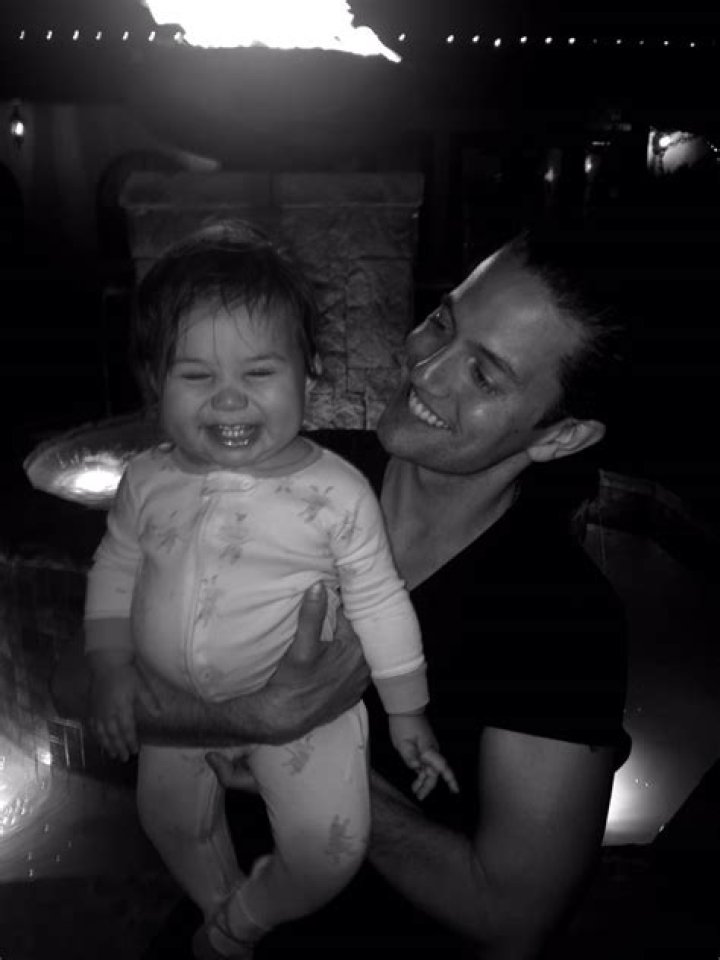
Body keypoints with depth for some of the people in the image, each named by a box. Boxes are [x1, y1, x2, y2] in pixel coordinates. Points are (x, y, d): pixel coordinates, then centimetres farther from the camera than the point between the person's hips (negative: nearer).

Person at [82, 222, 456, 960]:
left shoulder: (336, 493, -20)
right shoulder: (148, 482, -11)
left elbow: (379, 603, -11)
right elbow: (114, 570, 4)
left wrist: (407, 715, -4)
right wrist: (110, 670, -3)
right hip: (175, 701, 4)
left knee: (329, 850, -9)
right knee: (172, 823, 21)